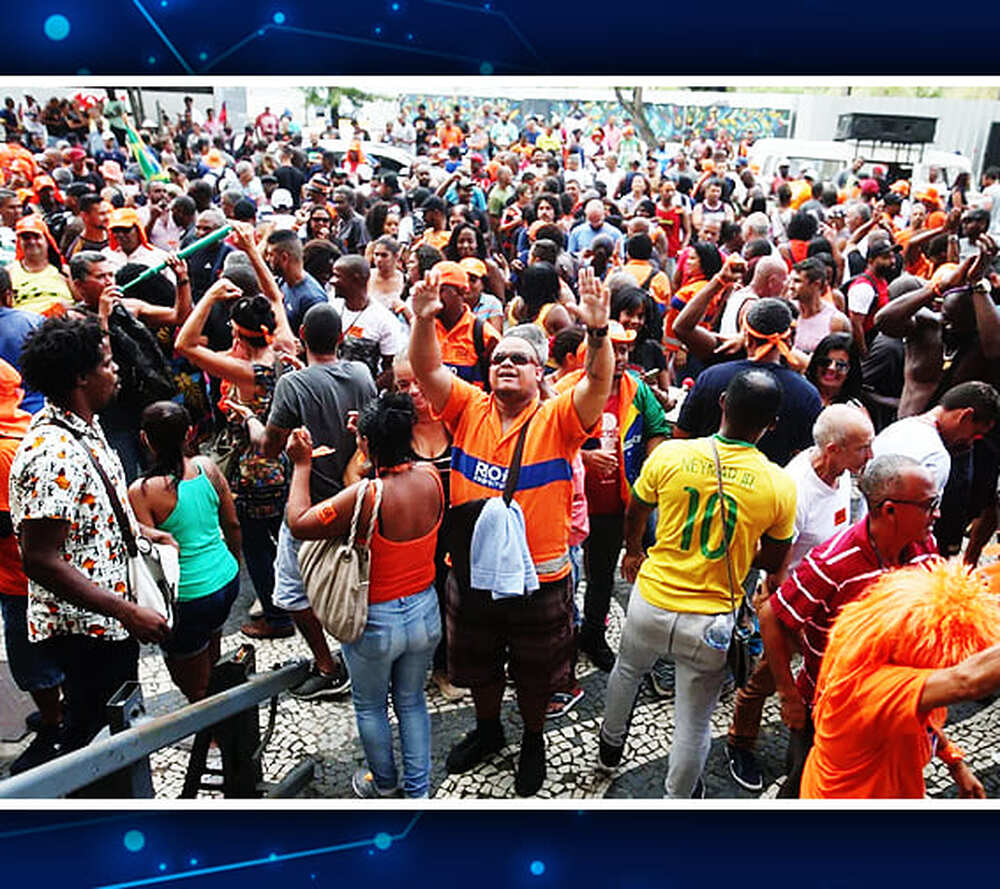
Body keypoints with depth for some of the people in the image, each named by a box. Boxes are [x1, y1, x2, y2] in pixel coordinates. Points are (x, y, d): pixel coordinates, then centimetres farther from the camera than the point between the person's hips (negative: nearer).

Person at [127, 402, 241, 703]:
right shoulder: (207, 467, -4)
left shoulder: (141, 492, -19)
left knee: (195, 689, 14)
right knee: (211, 665, 27)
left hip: (190, 598, -6)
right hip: (227, 582, 6)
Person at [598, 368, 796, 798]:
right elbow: (772, 561, 1)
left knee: (627, 670, 32)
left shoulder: (669, 454, -14)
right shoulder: (780, 486, -15)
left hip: (651, 604, 2)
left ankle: (610, 742, 57)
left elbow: (634, 515, 3)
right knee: (694, 722, 17)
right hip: (711, 625, -2)